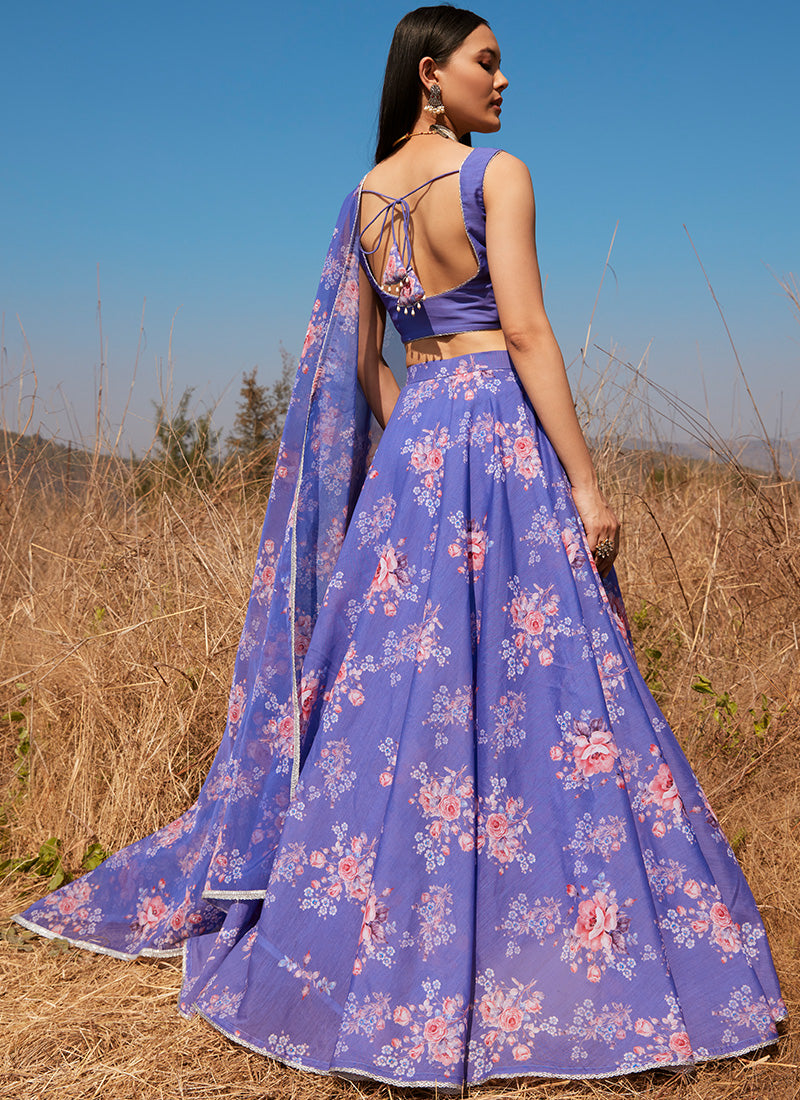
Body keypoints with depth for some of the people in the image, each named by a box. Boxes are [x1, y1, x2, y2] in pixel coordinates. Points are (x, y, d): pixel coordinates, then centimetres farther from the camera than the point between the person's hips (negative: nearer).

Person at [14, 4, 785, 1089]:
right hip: (500, 429, -7)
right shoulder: (497, 173, -6)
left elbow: (361, 360, 15)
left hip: (410, 440, 7)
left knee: (398, 678, 11)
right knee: (535, 680, -3)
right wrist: (585, 479, -15)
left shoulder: (364, 195, 14)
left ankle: (383, 943, 21)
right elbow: (527, 330, -15)